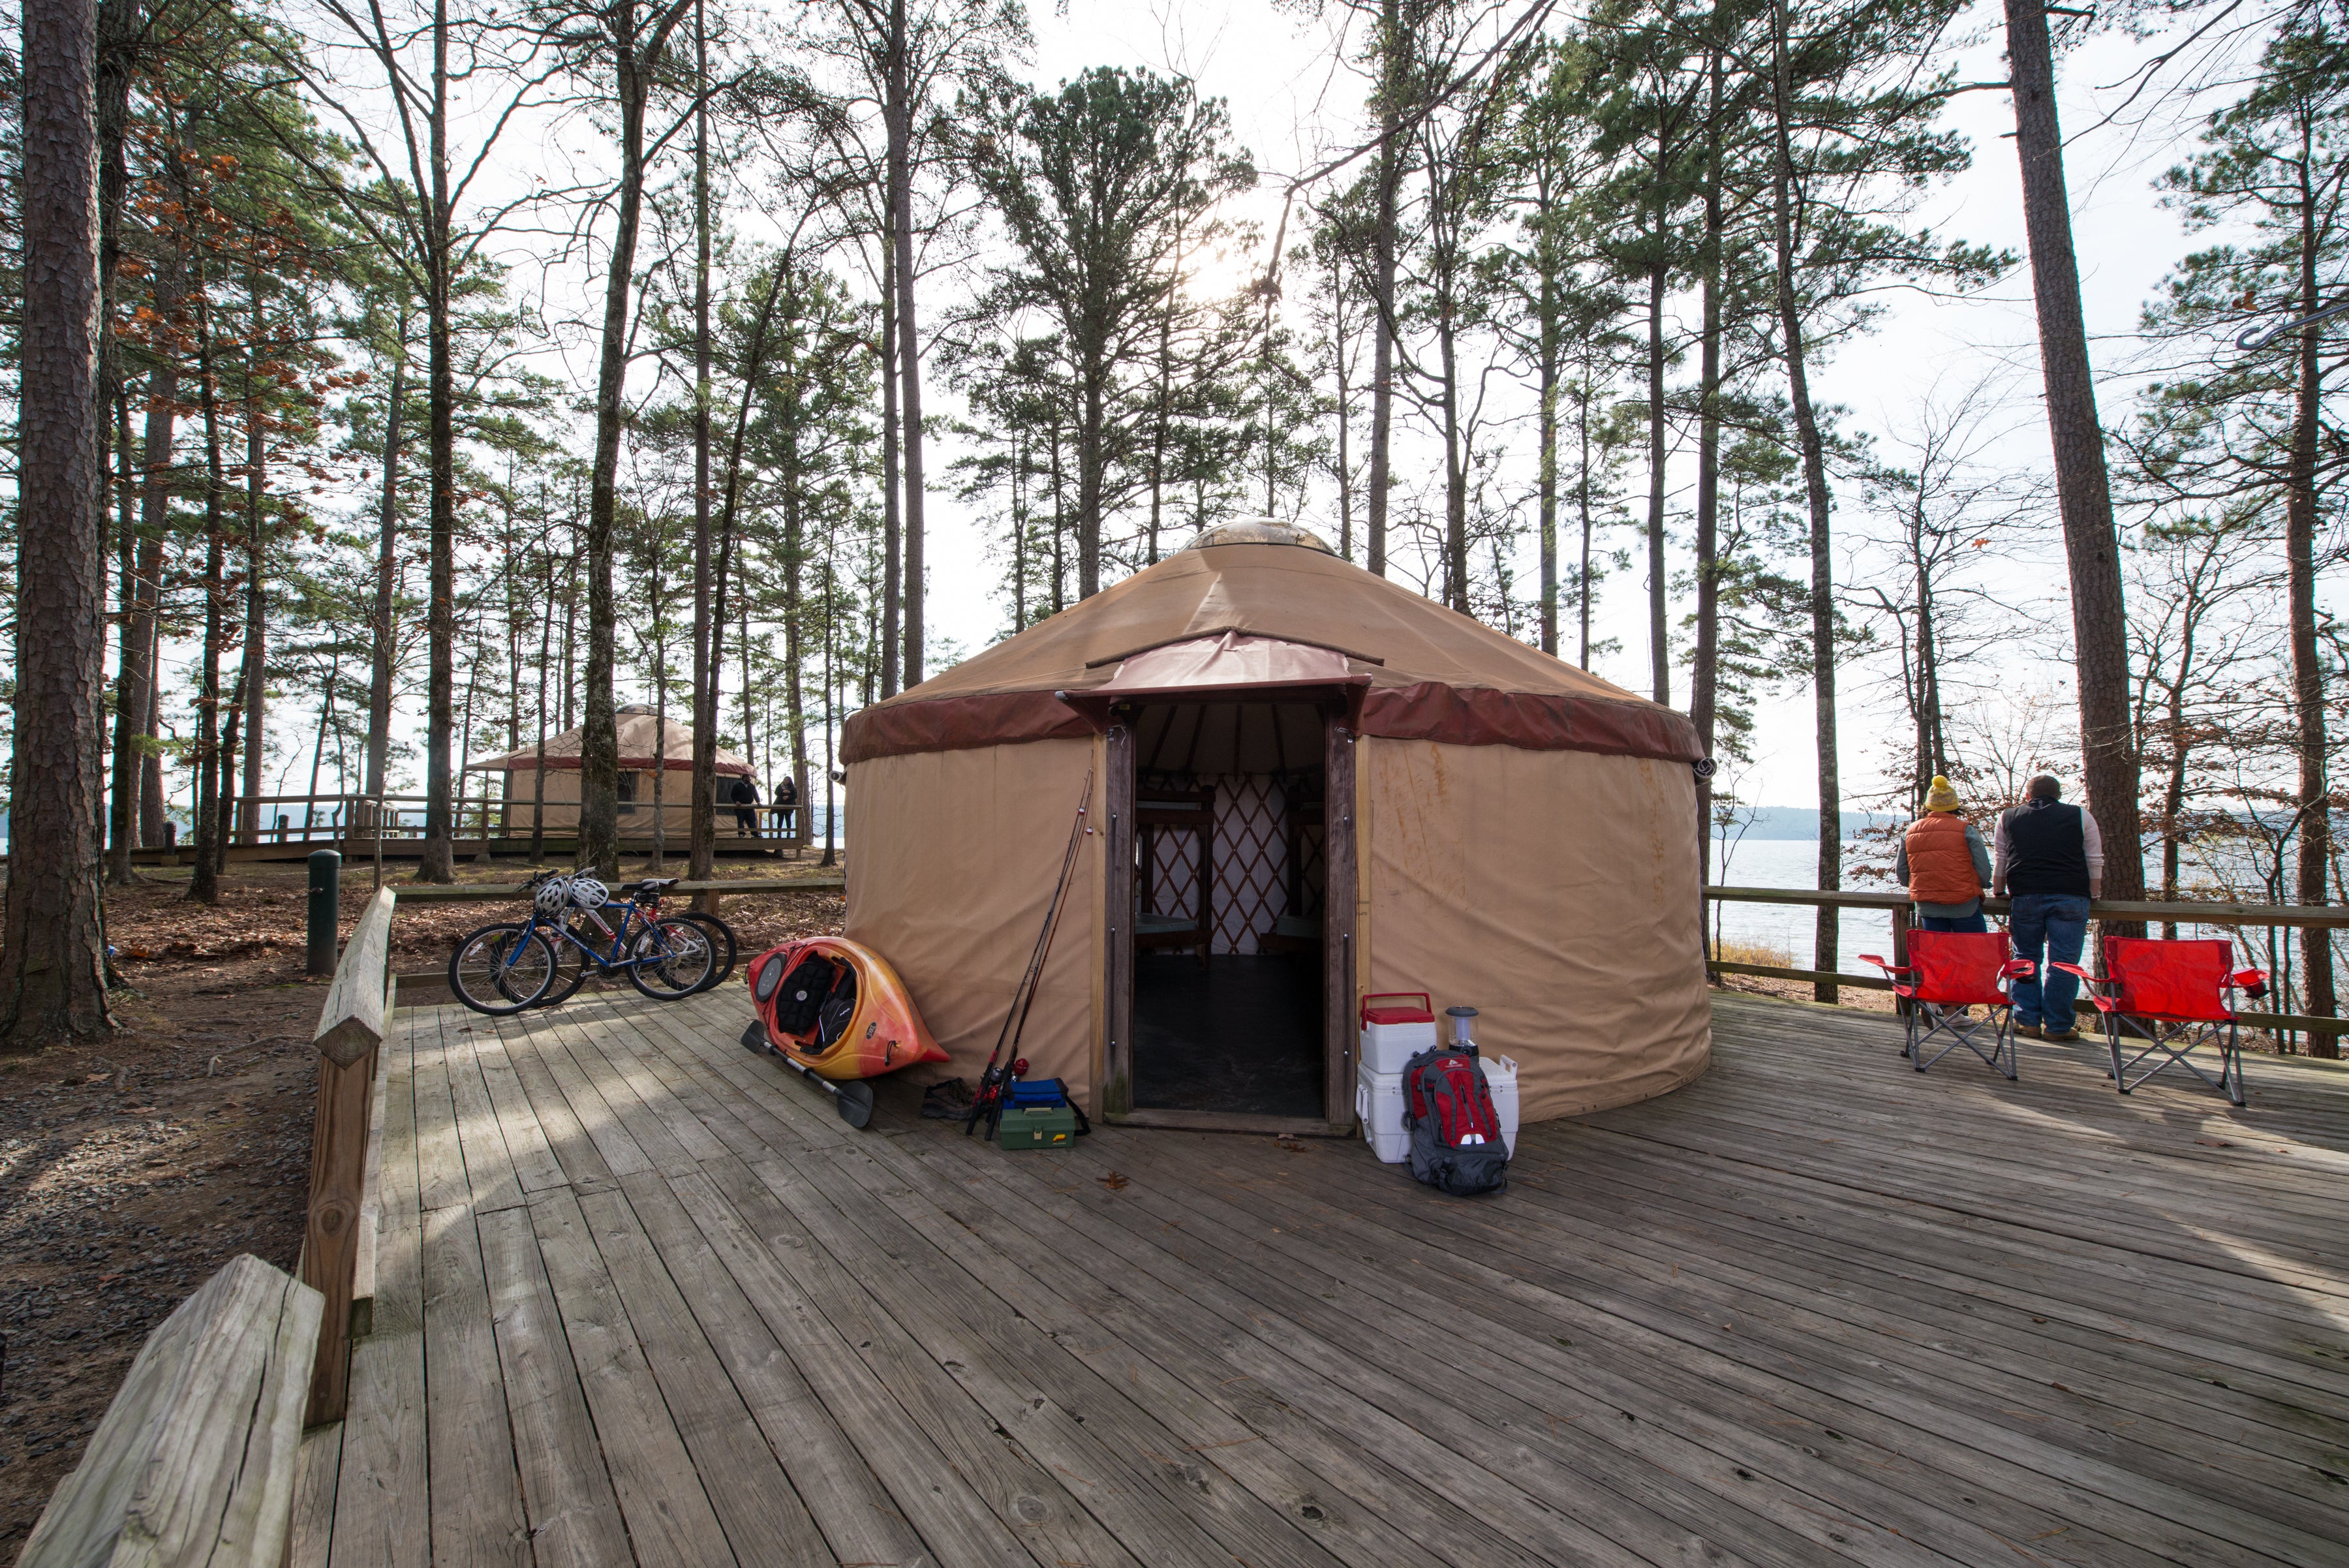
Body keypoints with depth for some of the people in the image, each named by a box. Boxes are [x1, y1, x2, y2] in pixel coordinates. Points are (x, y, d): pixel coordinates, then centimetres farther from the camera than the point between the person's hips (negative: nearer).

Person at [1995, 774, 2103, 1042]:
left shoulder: (2008, 818, 13)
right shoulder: (2080, 817, 11)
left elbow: (2001, 864, 16)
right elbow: (2095, 863, 10)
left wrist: (1998, 894, 25)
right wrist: (2092, 897, 17)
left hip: (2025, 897, 1)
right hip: (2070, 897, -1)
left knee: (2026, 959, 9)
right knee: (2063, 963, 1)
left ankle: (2028, 1021, 9)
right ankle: (2057, 1026, 4)